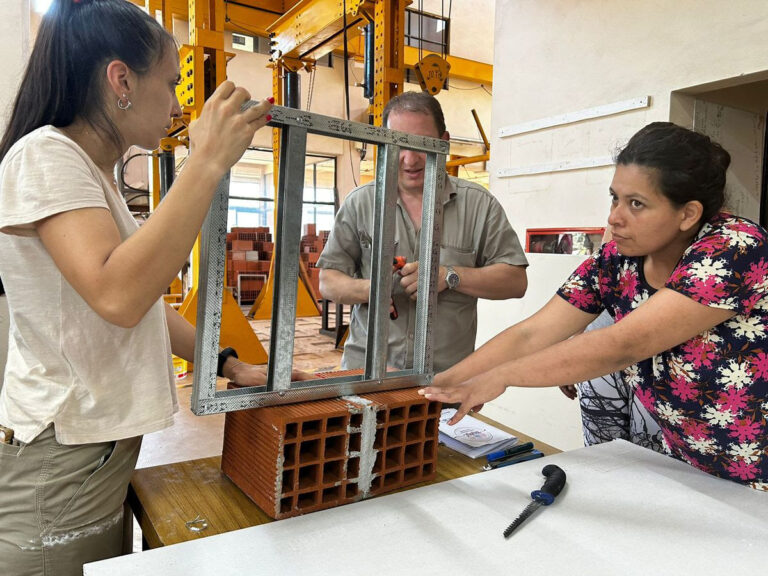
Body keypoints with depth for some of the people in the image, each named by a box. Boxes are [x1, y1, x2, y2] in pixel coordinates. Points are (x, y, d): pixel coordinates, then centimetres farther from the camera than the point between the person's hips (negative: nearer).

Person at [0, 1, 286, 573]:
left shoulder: (97, 176, 14)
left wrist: (231, 366, 7)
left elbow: (144, 302, 14)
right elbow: (118, 297, -32)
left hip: (101, 447, 9)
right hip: (60, 457, -9)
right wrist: (208, 161, -30)